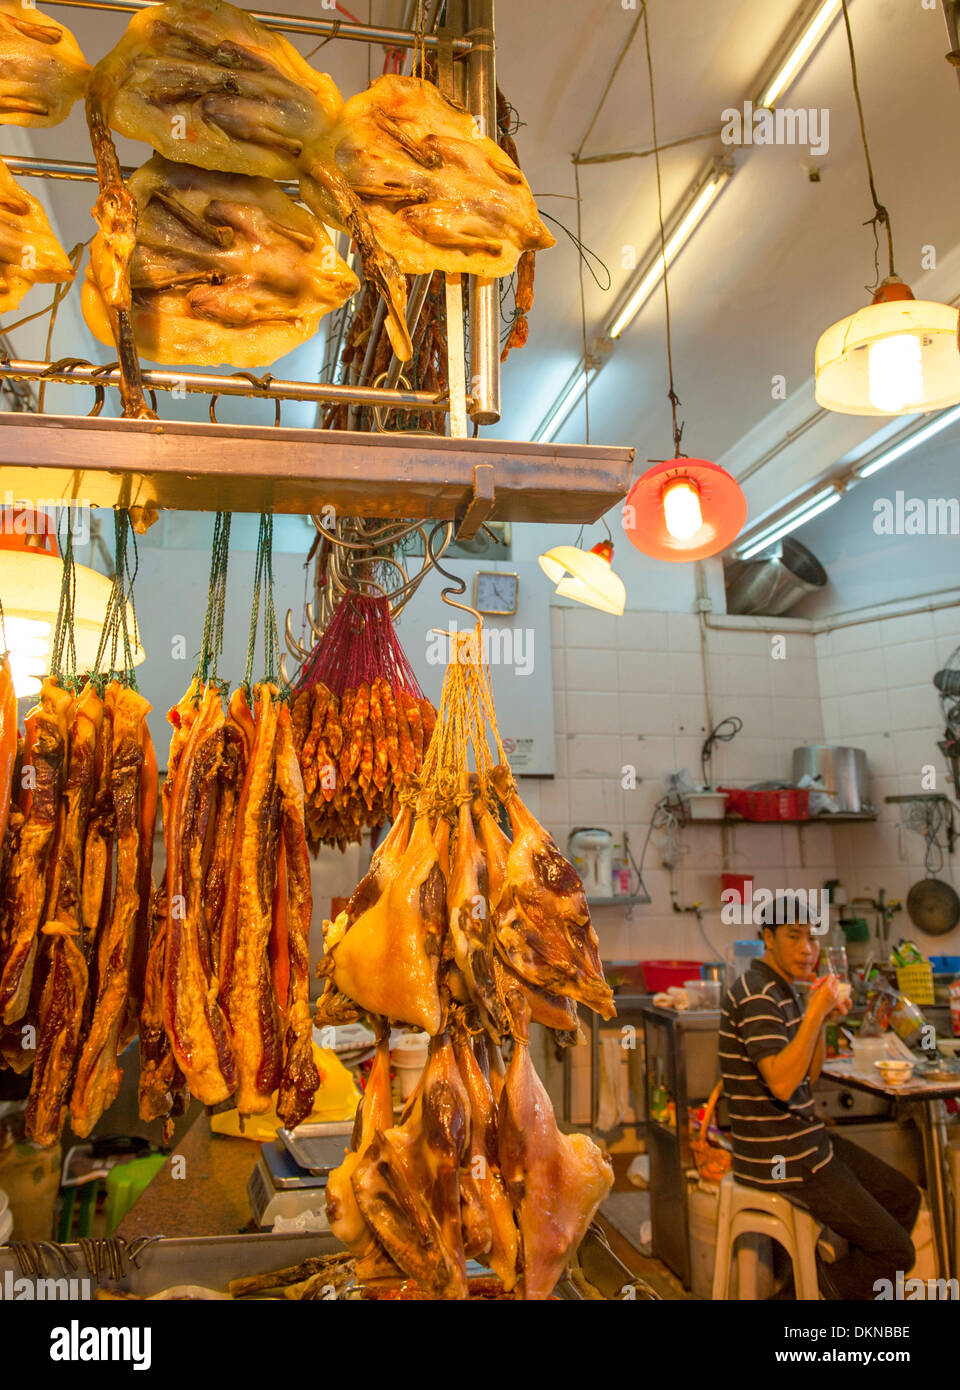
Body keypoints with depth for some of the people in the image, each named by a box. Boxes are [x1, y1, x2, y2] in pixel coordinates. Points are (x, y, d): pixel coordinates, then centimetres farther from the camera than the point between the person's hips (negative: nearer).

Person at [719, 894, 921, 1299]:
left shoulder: (783, 990, 11)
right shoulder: (756, 995, -21)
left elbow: (808, 1076, 13)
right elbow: (781, 1083, -30)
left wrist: (822, 1015, -1)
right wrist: (815, 1012, -25)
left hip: (807, 1139, 10)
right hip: (781, 1157, -10)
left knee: (905, 1197, 20)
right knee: (896, 1254, -3)